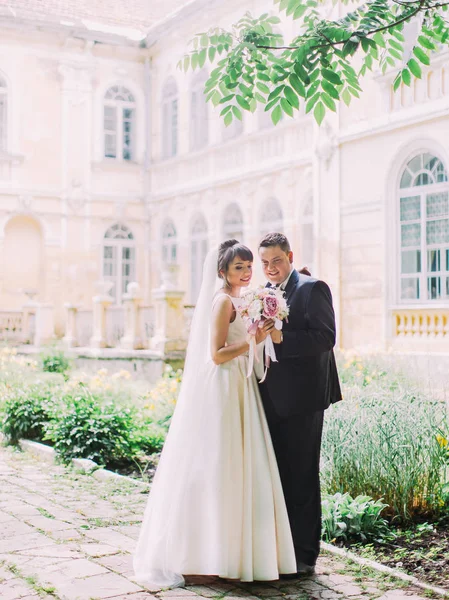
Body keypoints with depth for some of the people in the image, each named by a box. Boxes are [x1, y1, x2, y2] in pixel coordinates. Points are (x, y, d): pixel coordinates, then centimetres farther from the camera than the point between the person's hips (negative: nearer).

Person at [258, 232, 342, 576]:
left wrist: (281, 339, -24)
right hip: (272, 401, 7)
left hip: (302, 399, -7)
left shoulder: (312, 289, -7)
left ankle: (305, 556, 10)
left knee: (302, 478, 0)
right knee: (278, 477, 14)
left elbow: (326, 337, -17)